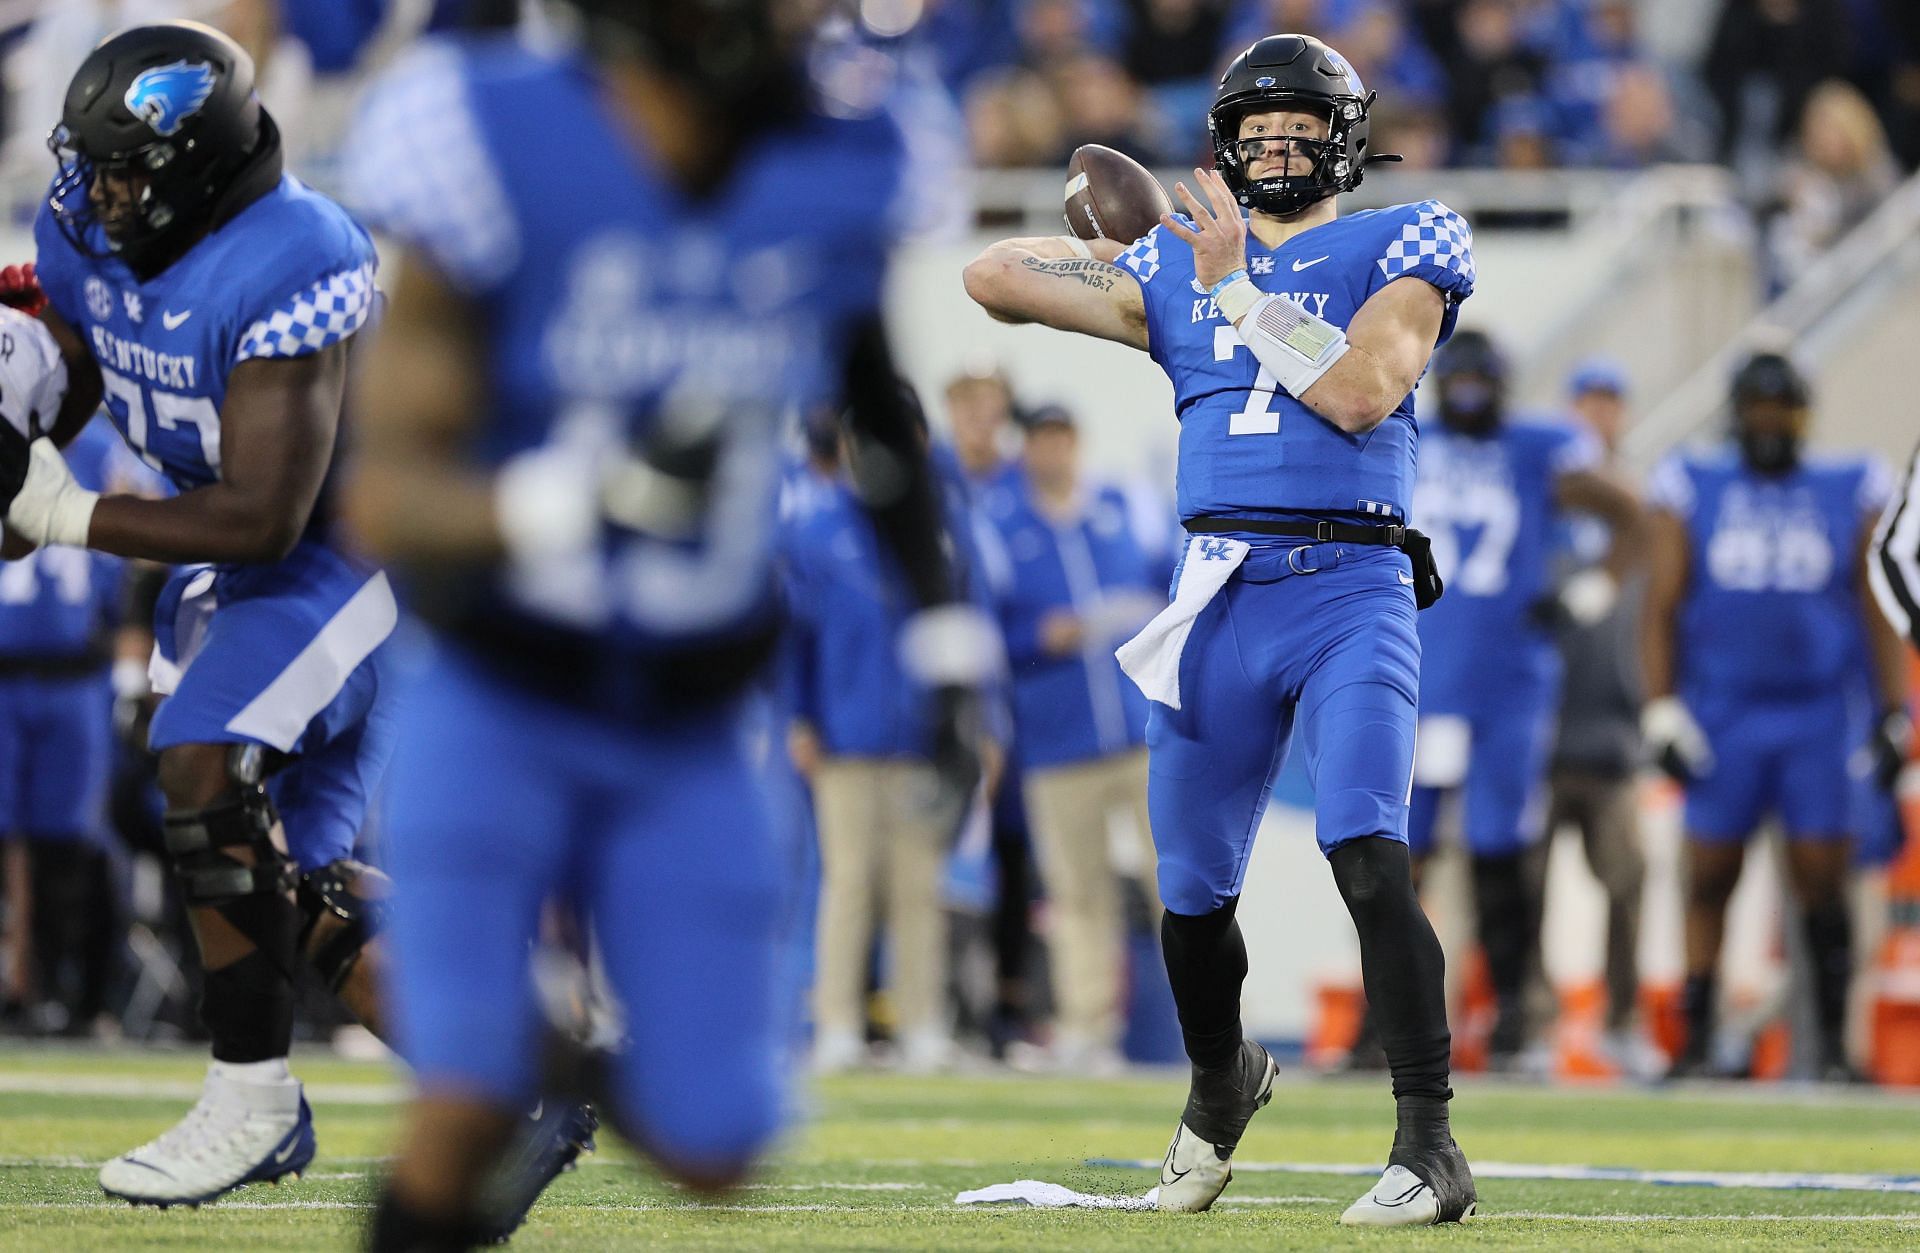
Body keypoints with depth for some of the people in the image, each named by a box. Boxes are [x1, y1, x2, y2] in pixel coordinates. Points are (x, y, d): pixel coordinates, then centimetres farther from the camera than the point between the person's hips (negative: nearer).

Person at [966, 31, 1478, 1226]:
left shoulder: (1397, 248, 5)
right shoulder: (1175, 271, 16)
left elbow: (1363, 392, -13)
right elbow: (990, 274, 16)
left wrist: (1237, 287, -9)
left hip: (1354, 596, -4)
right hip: (1218, 597, 4)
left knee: (1368, 856, -23)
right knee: (1194, 894, 9)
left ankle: (1430, 1148, -24)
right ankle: (1222, 1082, 39)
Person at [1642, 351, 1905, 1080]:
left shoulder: (1851, 494, 7)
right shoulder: (1692, 491, 6)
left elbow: (1878, 614, 9)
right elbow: (1661, 609, 6)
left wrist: (1895, 714, 4)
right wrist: (1661, 713, -2)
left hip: (1819, 718, 0)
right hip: (1721, 714, 0)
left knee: (1822, 883, -3)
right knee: (1709, 881, 0)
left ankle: (1832, 1041, 4)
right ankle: (1697, 1040, 6)